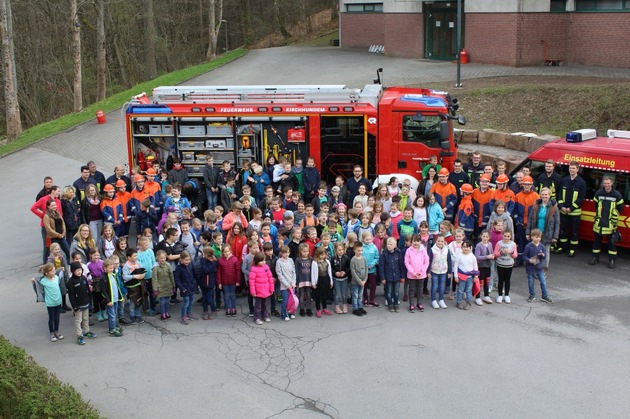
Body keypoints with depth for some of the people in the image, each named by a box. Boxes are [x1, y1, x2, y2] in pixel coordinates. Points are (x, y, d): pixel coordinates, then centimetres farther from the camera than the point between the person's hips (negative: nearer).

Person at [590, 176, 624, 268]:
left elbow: (620, 208, 5)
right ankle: (595, 257, 21)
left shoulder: (617, 194, -6)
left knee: (612, 242, 1)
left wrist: (614, 217, 5)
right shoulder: (598, 193, 0)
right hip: (599, 222, 2)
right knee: (597, 240, 10)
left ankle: (612, 260, 8)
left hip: (611, 223, -2)